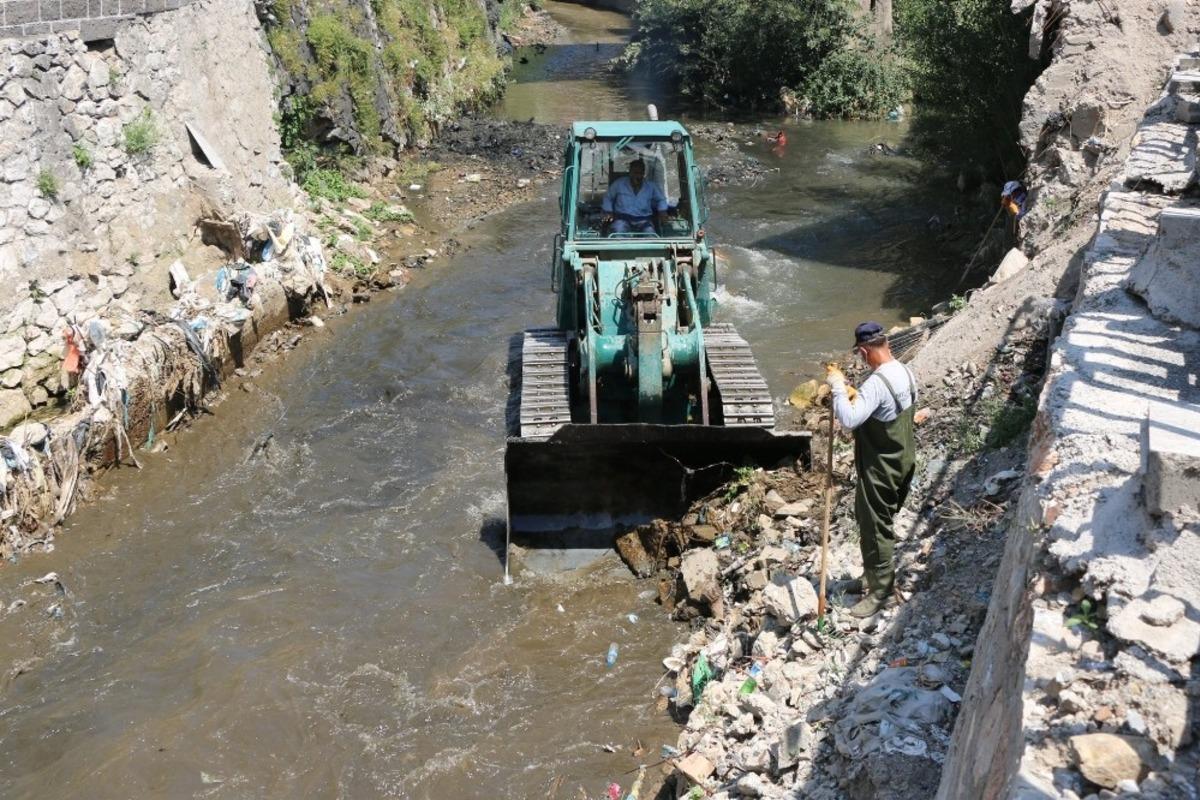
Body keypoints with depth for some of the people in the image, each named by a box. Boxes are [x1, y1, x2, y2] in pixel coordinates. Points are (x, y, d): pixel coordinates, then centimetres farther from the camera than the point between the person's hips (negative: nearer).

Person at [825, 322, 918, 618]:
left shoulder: (876, 383, -29)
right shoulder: (906, 372, 1)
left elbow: (849, 420, -39)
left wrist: (838, 388, -25)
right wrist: (857, 398, 12)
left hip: (880, 470, -9)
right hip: (902, 462, 9)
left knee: (874, 529, 5)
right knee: (882, 523, 23)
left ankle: (878, 591, 16)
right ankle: (877, 575, 38)